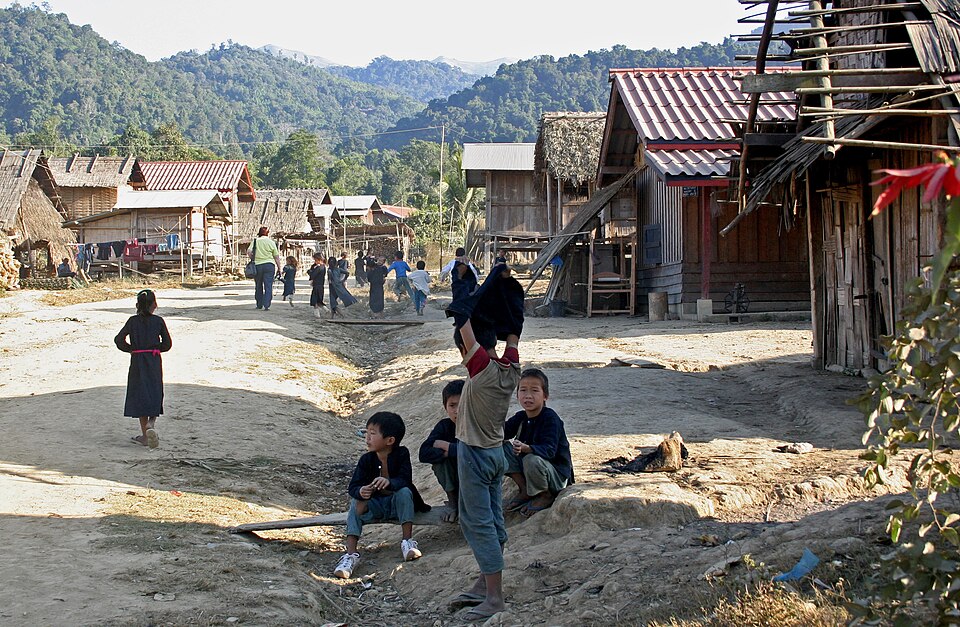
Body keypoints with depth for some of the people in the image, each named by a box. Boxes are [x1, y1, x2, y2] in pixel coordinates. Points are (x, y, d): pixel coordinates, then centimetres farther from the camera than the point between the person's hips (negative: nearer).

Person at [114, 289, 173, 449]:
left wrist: (131, 349, 8)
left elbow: (119, 340, -7)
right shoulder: (158, 321, -1)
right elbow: (167, 343, 1)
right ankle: (151, 423, -16)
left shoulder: (133, 321, -2)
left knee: (140, 396, 5)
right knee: (154, 395, 11)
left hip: (137, 361, 0)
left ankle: (145, 435, 5)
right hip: (154, 361, 0)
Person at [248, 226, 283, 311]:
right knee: (268, 286, -2)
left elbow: (249, 252, -8)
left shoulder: (255, 241, 3)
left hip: (257, 266, 1)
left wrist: (253, 259, 8)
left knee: (258, 286, 14)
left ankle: (259, 305, 21)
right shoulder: (271, 242, 4)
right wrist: (279, 268, 10)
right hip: (269, 265, -1)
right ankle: (266, 305, -12)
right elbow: (276, 257, 4)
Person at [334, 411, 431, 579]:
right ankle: (351, 554, -32)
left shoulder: (401, 454, -12)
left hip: (396, 502, -2)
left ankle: (408, 542, -26)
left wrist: (389, 482, -47)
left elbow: (405, 480, -24)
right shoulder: (366, 460, -8)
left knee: (404, 492, -31)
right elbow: (353, 487, -14)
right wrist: (360, 492, -40)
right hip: (374, 505, 2)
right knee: (356, 504, -25)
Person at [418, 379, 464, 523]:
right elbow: (424, 454, -17)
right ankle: (454, 504, -6)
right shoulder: (444, 426, -6)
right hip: (454, 483, 3)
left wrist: (446, 446, -25)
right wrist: (447, 452, -31)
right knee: (439, 461, -23)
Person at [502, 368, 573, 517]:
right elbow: (504, 433, -10)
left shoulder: (550, 418, -20)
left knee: (532, 459, -36)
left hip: (558, 475, -7)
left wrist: (525, 448, -50)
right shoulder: (520, 417, 2)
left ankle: (546, 496, -7)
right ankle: (524, 491, 1)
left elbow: (549, 450, -33)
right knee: (503, 447, -9)